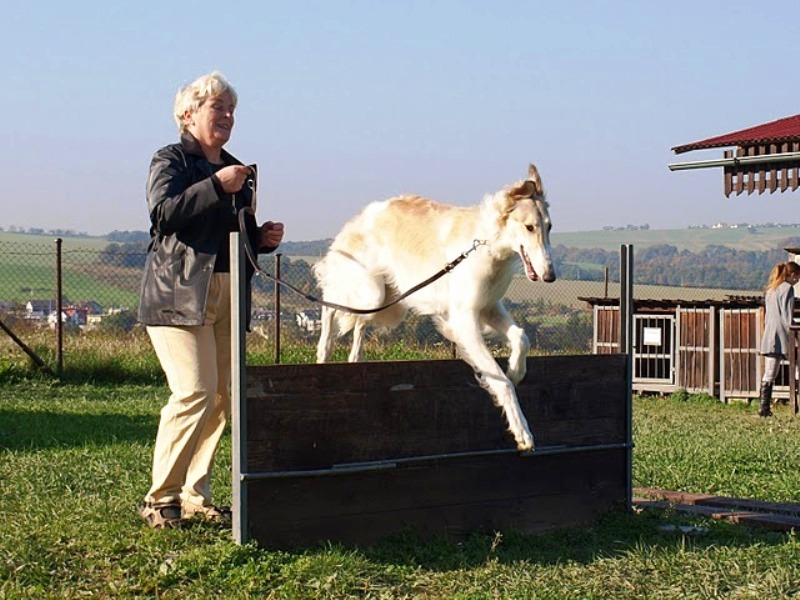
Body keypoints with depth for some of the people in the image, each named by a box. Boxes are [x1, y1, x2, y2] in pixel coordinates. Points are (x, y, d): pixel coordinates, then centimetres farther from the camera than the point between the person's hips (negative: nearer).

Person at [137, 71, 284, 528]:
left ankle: (195, 495, 11)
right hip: (181, 292, -7)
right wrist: (216, 185, -20)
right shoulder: (171, 160, 3)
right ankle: (161, 498, -7)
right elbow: (164, 212, -15)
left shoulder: (237, 169, 23)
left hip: (229, 294, 7)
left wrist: (263, 237, 9)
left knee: (223, 395, 2)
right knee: (195, 392, -16)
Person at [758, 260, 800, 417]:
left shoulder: (770, 289, 20)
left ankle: (764, 407, 0)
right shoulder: (787, 288, -6)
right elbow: (787, 315, -12)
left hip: (769, 337, 8)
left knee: (768, 374, 5)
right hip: (781, 336, -8)